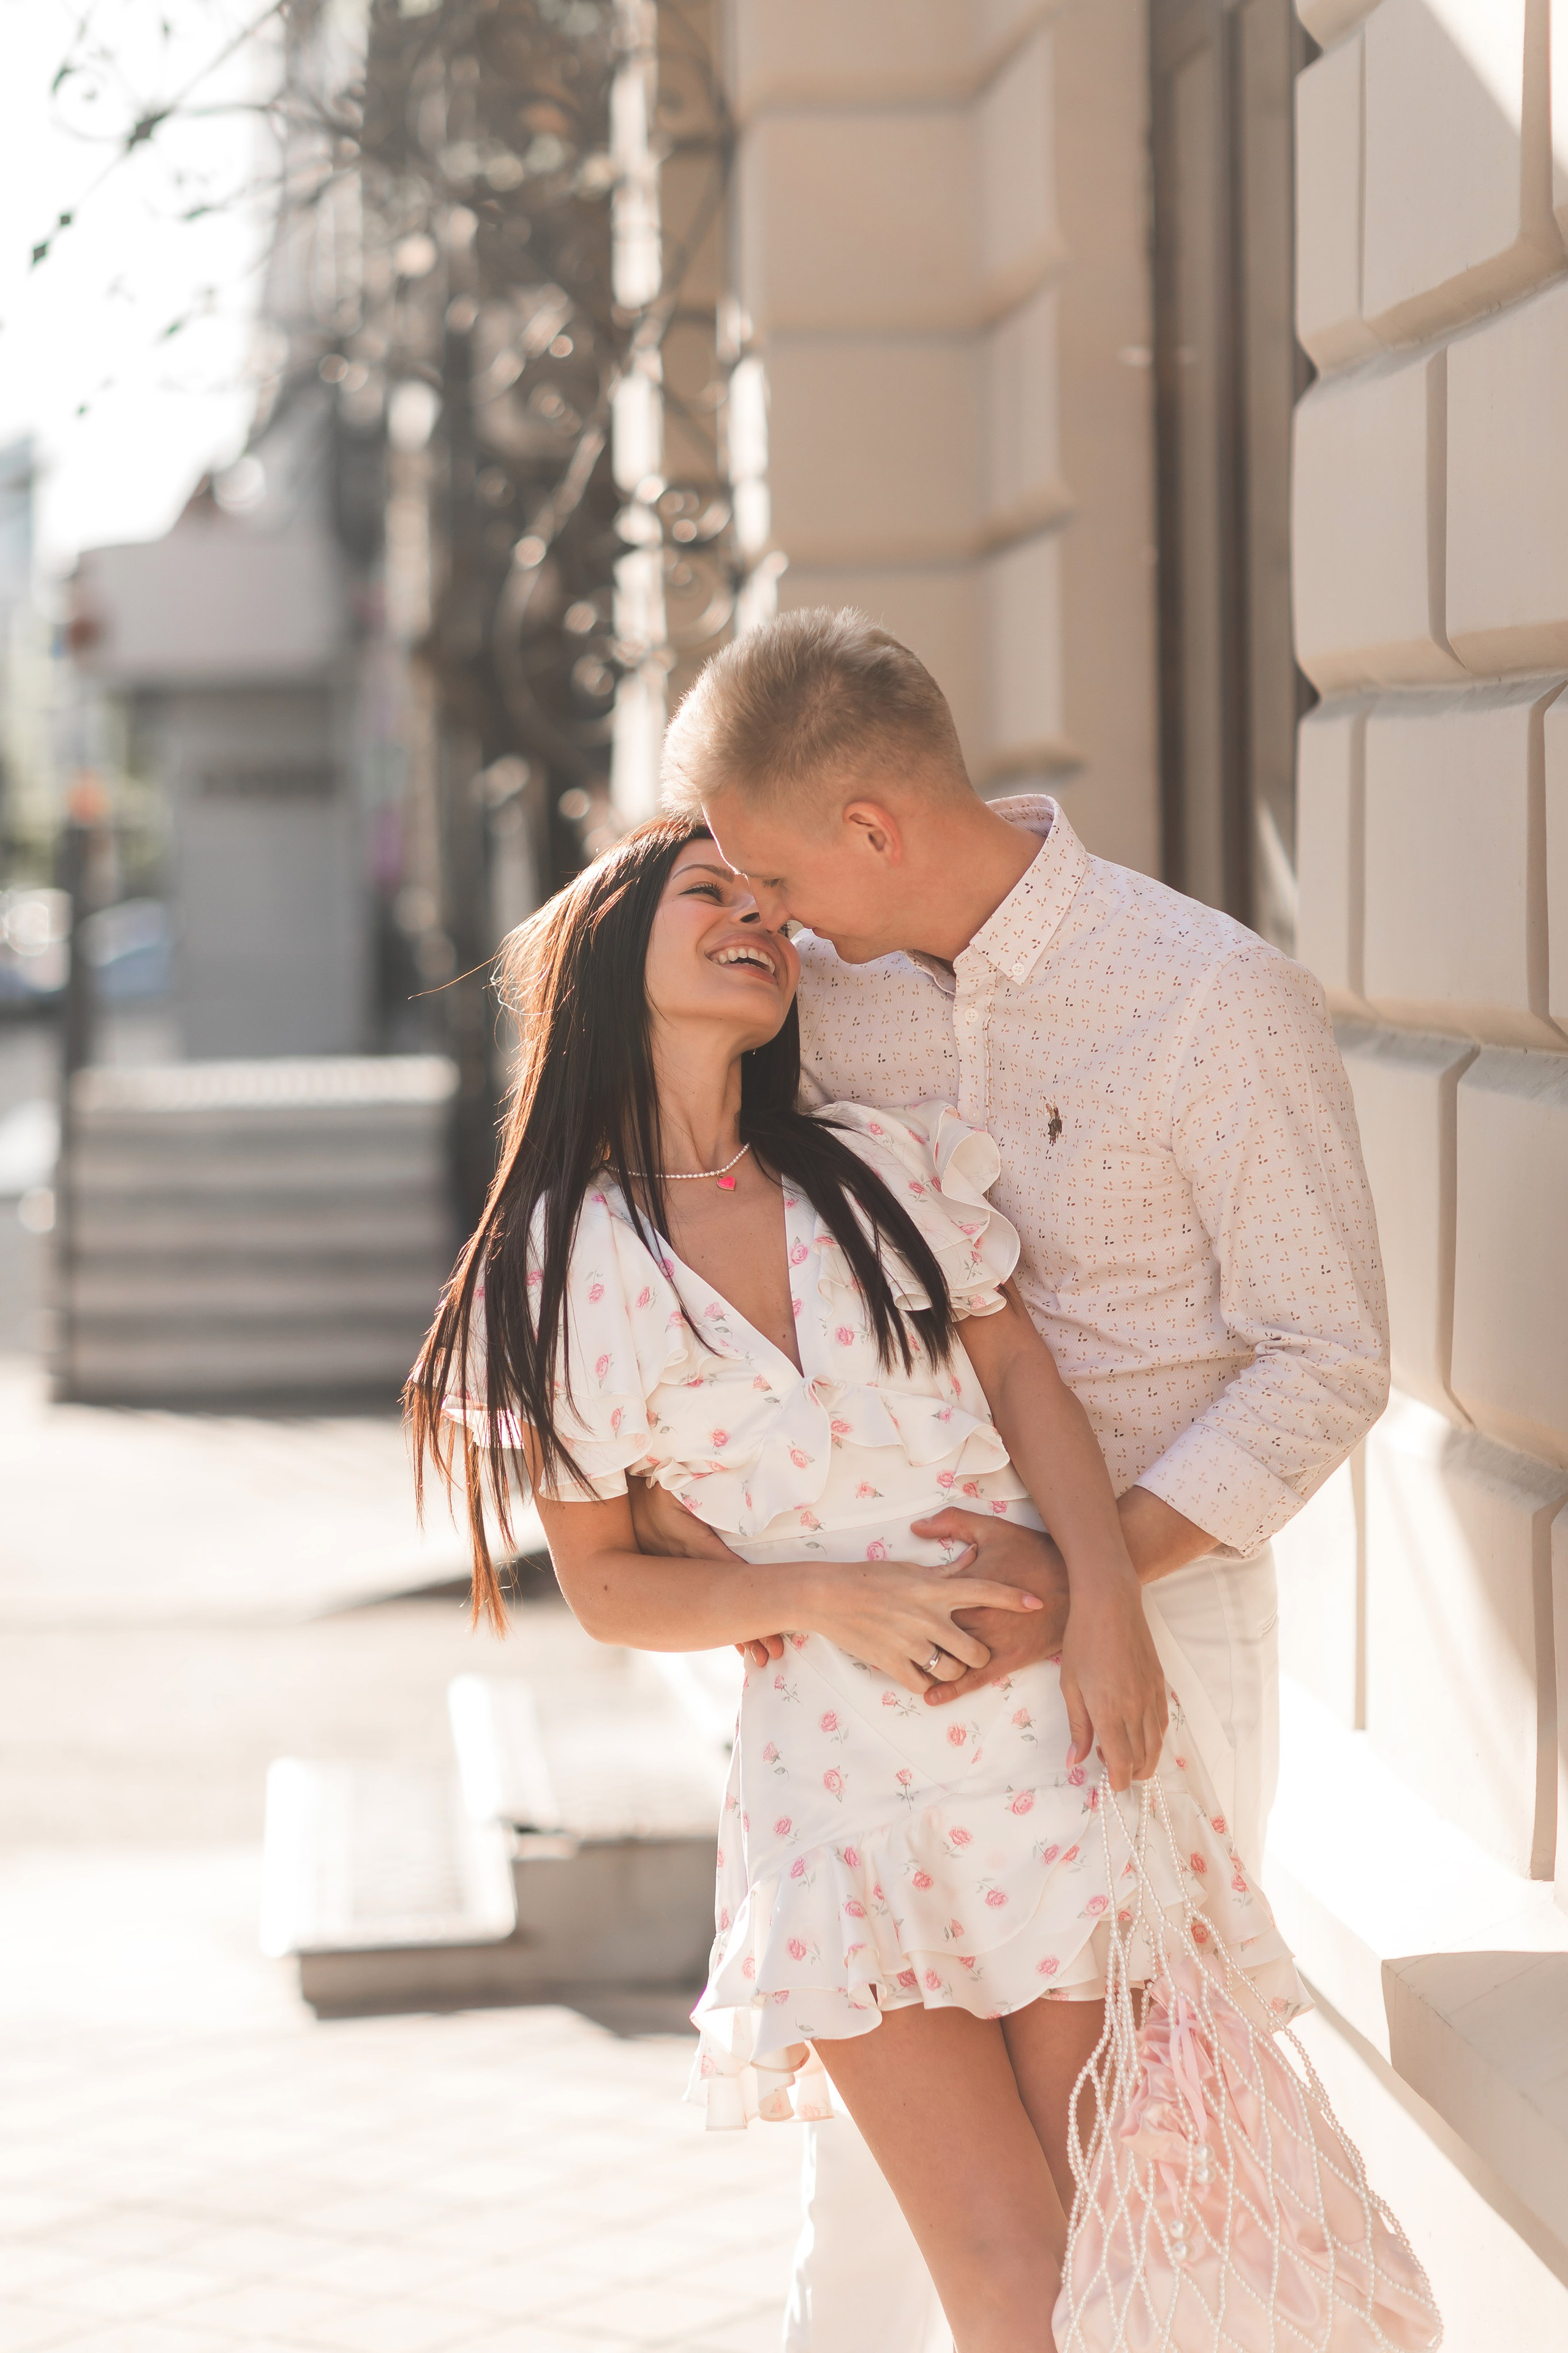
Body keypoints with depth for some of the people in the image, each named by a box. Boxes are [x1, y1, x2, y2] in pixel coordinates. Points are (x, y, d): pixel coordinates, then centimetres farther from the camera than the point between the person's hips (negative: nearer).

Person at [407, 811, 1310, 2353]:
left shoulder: (881, 1165, 8)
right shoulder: (567, 1269, 1)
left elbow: (1021, 1377, 6)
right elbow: (602, 1584, 4)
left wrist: (1107, 1600, -11)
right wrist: (824, 1598, -13)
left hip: (1060, 1725, 2)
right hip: (846, 1788, -2)